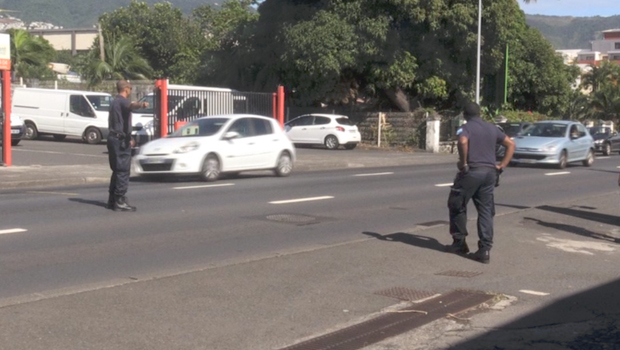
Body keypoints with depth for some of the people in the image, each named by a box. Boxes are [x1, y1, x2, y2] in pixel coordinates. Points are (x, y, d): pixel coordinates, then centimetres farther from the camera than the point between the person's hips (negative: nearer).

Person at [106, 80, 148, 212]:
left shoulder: (115, 102, 23)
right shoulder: (122, 101, -9)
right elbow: (131, 105, -37)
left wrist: (128, 138, 47)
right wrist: (141, 104, -58)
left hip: (113, 137, 10)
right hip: (121, 140, -10)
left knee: (117, 170, 16)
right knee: (123, 171, -8)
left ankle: (112, 200, 20)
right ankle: (119, 202, -9)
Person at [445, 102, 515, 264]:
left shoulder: (466, 128, -4)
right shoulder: (492, 128, 15)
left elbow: (463, 141, -26)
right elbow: (511, 144, 15)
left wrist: (463, 163, -16)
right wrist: (502, 165, 11)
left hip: (471, 171, -5)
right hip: (490, 172, 5)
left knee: (457, 206, 13)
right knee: (486, 211, 7)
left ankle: (459, 243, 19)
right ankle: (485, 250, 1)